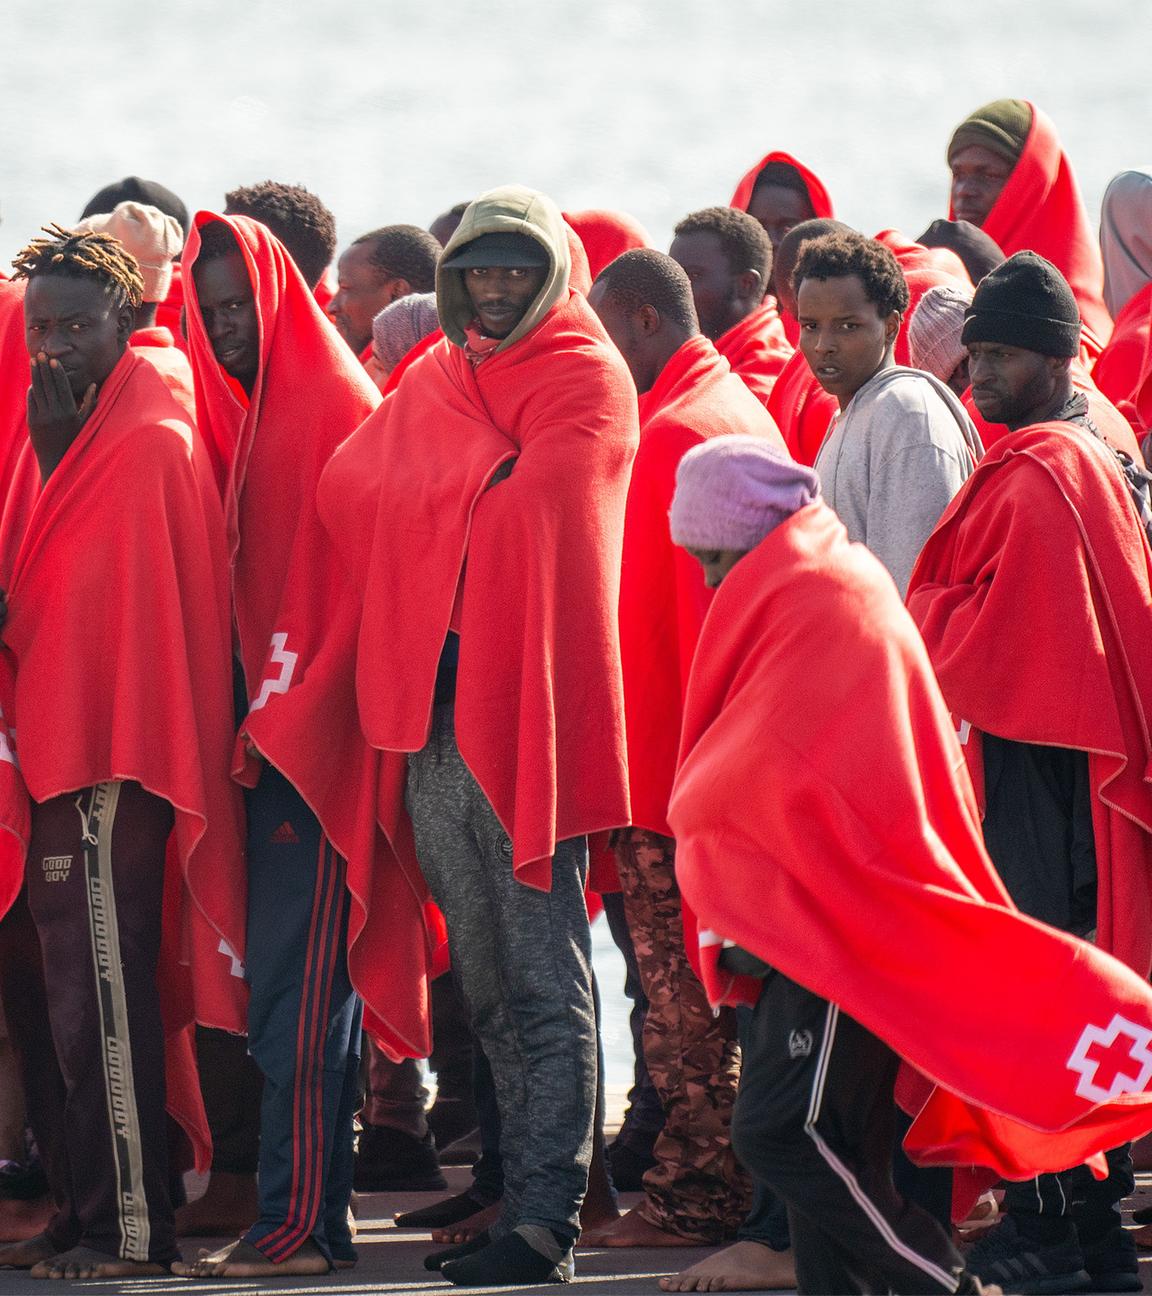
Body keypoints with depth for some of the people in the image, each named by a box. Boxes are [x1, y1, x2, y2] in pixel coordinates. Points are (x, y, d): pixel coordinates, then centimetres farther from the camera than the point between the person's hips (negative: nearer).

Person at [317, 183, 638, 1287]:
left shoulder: (586, 376, -1)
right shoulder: (433, 380, 18)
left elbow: (538, 501, -13)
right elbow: (346, 488, 9)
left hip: (524, 708, -7)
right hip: (434, 718, 7)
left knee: (544, 980, -8)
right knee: (487, 984, 10)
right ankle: (520, 1200, 15)